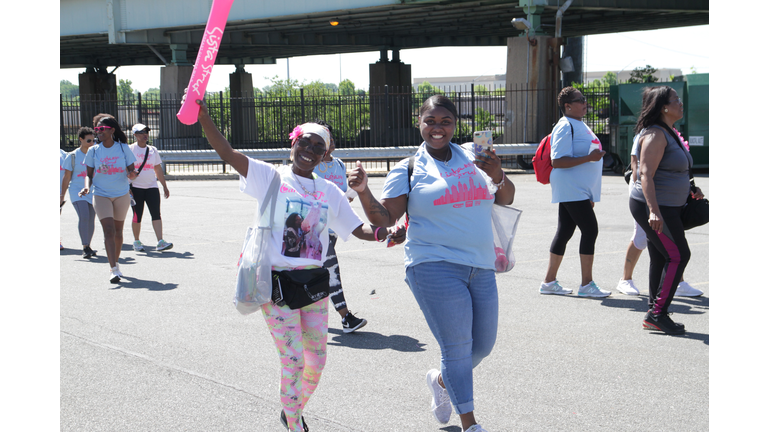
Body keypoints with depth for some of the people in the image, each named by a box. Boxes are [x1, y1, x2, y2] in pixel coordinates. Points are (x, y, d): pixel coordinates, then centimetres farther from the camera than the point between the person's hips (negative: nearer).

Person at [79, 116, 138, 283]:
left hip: (122, 195, 1)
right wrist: (87, 187, -15)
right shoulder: (93, 151, -1)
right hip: (101, 195, -1)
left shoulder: (123, 148, -3)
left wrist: (131, 175, -23)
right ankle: (113, 270, -19)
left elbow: (131, 171, 0)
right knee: (109, 231, -14)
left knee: (118, 231, 12)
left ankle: (115, 262, 32)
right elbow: (89, 174, 5)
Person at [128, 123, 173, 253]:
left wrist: (165, 186, 16)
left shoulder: (153, 150, 12)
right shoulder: (130, 150, -1)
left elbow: (158, 169, 18)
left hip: (152, 187, 3)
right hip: (136, 187, -3)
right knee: (137, 216, 2)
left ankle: (160, 242, -18)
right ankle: (136, 242, 19)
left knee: (156, 214, -11)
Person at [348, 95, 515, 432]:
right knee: (457, 346, -7)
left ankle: (440, 380, 41)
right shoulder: (409, 169, 0)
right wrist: (363, 191, -23)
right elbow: (383, 218, -5)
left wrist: (497, 175, -11)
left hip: (481, 267, 5)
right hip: (436, 268, -5)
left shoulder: (472, 159, 11)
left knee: (483, 345, 12)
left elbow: (506, 199, 10)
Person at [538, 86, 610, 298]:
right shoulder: (565, 127, -13)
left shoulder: (579, 125, 19)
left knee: (564, 232, 11)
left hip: (581, 191, 10)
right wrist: (589, 157, -24)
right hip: (571, 190, -10)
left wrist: (590, 196, 27)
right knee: (590, 230, -11)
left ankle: (549, 281, 17)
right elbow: (557, 161, -21)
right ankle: (586, 284, -6)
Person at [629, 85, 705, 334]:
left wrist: (689, 190, 17)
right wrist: (654, 210, -33)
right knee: (678, 256, -10)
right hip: (655, 208, -10)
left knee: (661, 259, 10)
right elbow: (646, 174, -25)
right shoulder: (655, 135, -16)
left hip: (665, 208, 10)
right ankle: (658, 313, -7)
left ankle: (654, 315, 15)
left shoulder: (668, 134, 16)